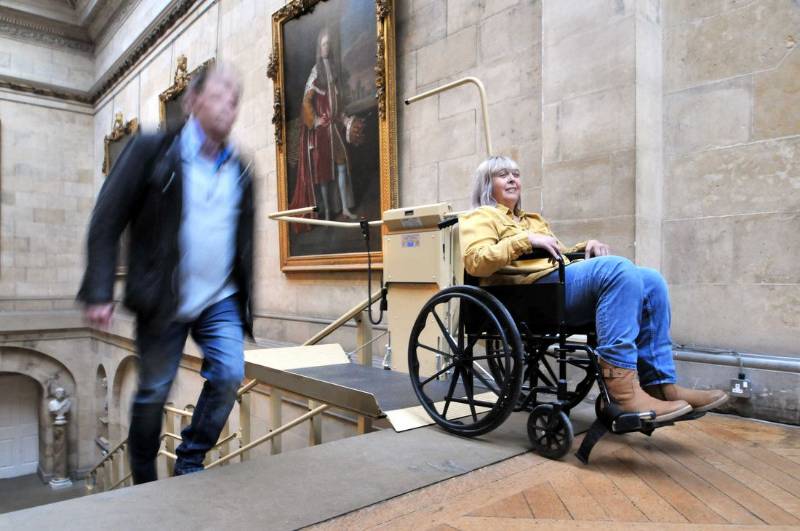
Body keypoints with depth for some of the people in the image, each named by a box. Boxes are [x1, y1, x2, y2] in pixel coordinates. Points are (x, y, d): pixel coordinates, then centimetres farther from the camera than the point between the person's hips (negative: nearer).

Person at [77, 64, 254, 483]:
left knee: (229, 375, -11)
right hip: (162, 302, -3)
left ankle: (190, 464, 13)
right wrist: (99, 293, -12)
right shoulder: (151, 150, -5)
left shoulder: (240, 170, 6)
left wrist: (245, 304, 13)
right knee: (153, 394, 8)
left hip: (221, 300, 3)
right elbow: (106, 222, -6)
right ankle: (143, 482, 32)